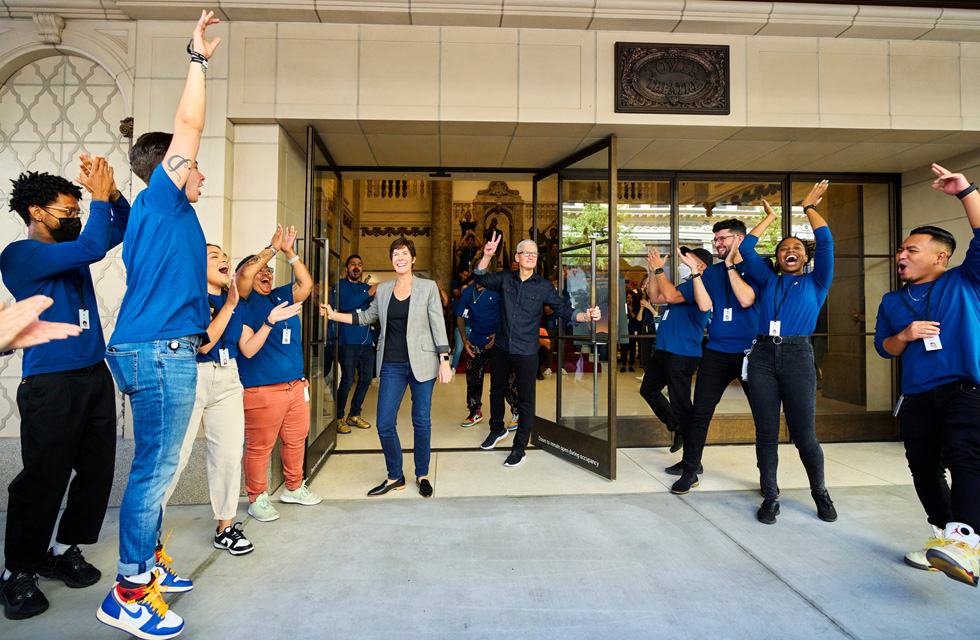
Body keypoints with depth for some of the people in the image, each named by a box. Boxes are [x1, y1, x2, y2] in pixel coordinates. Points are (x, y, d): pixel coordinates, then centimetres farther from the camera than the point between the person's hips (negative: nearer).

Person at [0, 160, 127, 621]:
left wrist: (110, 192, 1)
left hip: (95, 376, 7)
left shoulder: (70, 249, 16)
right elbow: (93, 247, -21)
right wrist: (99, 197, -10)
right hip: (51, 384, -7)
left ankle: (65, 550, 25)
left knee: (97, 470, 8)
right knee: (44, 479, 0)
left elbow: (126, 225, 19)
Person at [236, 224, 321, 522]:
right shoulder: (246, 299, -1)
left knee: (296, 439, 15)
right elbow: (245, 273, -17)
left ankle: (294, 488, 31)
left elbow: (306, 284, 7)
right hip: (260, 390, -6)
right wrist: (273, 248, -8)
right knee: (259, 446, 1)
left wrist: (289, 252, 3)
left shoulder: (282, 296, 16)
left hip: (296, 386, 7)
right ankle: (257, 498, 18)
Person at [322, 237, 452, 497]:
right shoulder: (383, 289, 10)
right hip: (392, 366, 3)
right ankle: (395, 477, 21)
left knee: (422, 422, 6)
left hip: (422, 363, -3)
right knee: (384, 425, 0)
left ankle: (422, 476, 25)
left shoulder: (428, 287, 1)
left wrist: (444, 360, -7)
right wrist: (334, 315, 16)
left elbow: (438, 325, -1)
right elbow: (366, 317, 22)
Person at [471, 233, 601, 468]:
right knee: (496, 390, 20)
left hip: (526, 353, -3)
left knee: (525, 400, 2)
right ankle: (497, 429, 45)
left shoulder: (544, 286, -5)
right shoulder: (506, 279, 0)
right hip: (500, 348, 3)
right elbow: (479, 277, 0)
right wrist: (487, 256, -17)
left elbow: (564, 310, -5)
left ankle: (519, 448, 18)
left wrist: (586, 315, -24)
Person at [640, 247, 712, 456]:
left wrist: (659, 269, -17)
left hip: (682, 354, -10)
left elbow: (671, 296, -25)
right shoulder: (687, 285, 20)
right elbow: (655, 298, 18)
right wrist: (653, 270, 9)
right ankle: (677, 428, 33)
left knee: (680, 404, -5)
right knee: (648, 389, 21)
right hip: (663, 351, 10)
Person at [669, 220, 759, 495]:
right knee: (700, 413, 1)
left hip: (750, 352, -2)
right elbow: (704, 305, -3)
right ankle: (690, 471, 13)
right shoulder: (712, 272, 11)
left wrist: (730, 265, -11)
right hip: (716, 353, 3)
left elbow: (746, 299, -16)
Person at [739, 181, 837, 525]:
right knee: (766, 433, 3)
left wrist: (810, 206, 16)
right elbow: (746, 248, 12)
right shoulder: (767, 281, 18)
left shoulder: (816, 282, 14)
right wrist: (770, 217, 22)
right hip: (763, 356, 2)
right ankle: (770, 497, 15)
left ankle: (820, 493, 22)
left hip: (798, 356, -2)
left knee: (804, 434, -2)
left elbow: (825, 242, 5)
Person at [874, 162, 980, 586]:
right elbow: (883, 347, 16)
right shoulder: (892, 302, 17)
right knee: (924, 467, 9)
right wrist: (904, 336, -6)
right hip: (917, 395, 5)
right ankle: (943, 536, 24)